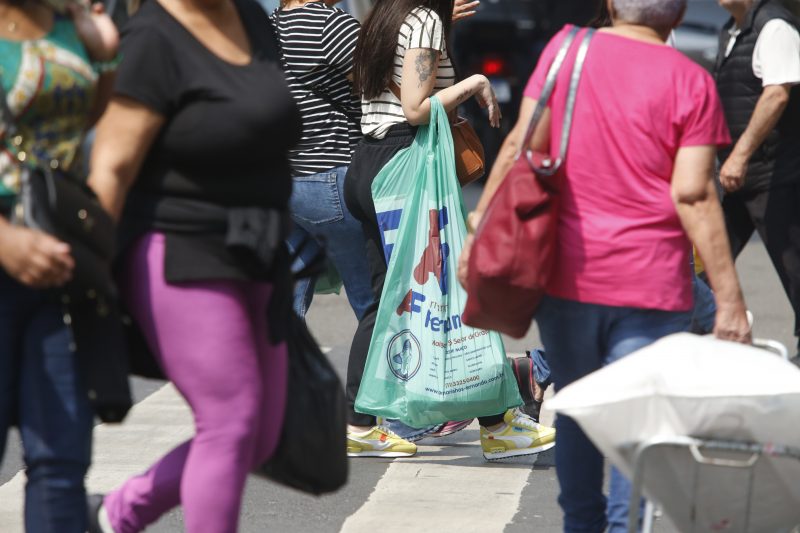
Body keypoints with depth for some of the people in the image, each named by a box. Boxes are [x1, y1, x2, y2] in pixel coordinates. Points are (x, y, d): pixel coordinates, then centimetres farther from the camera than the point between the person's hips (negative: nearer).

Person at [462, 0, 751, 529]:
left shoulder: (566, 48, 3)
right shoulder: (690, 82, -5)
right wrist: (729, 298, -8)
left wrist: (482, 223, 6)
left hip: (565, 272, 3)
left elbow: (521, 147, -2)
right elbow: (693, 194, -11)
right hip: (650, 285, -3)